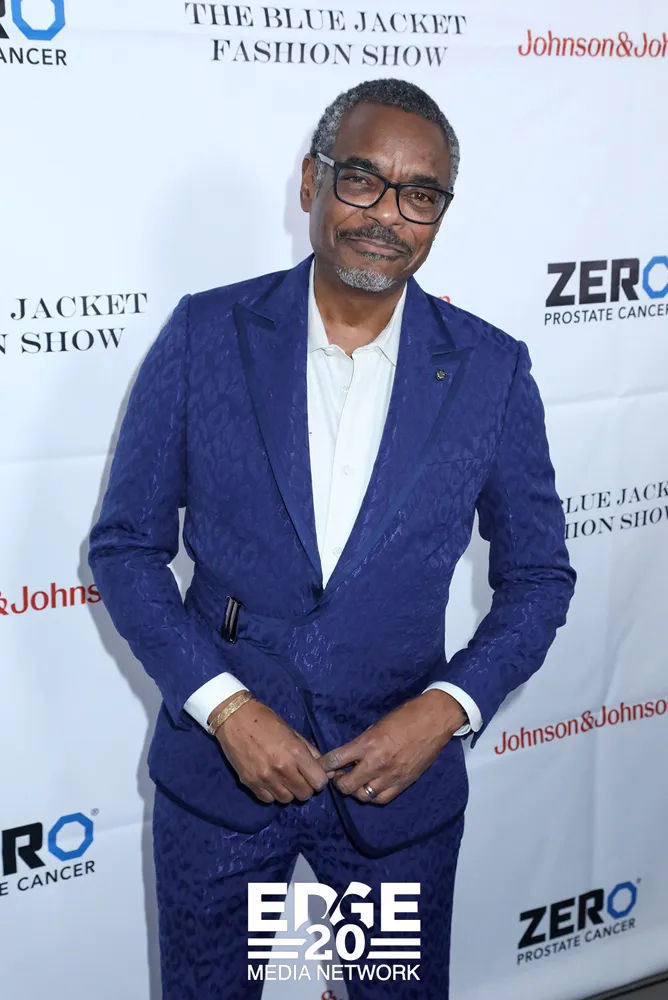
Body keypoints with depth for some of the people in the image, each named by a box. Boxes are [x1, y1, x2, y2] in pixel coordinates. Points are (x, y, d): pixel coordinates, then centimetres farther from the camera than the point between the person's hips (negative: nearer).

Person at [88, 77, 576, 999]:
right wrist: (225, 706, -14)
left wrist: (448, 708, -13)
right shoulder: (206, 335, -8)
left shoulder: (491, 372, -6)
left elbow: (538, 575, 2)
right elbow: (126, 543, -4)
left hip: (400, 775, 1)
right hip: (217, 768, 0)